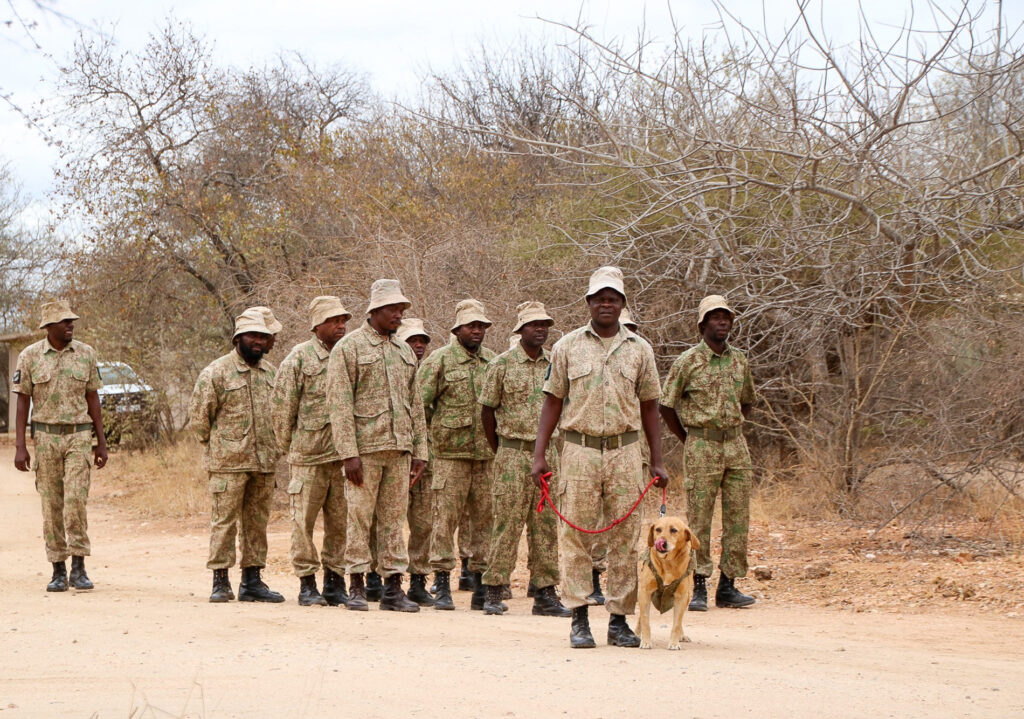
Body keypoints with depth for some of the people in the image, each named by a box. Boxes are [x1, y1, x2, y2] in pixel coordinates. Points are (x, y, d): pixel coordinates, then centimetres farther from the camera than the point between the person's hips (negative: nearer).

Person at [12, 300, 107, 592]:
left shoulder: (86, 354, 3)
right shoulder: (30, 356, -1)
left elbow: (93, 398, 9)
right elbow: (23, 401, 1)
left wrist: (101, 442, 7)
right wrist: (20, 447, -6)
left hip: (78, 436, 0)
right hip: (46, 437, 0)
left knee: (75, 499, -13)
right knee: (51, 504, 3)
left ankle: (78, 567, -6)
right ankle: (58, 570, 10)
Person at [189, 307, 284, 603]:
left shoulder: (271, 372, 13)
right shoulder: (217, 371, -5)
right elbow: (198, 415, -4)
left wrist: (272, 449, 15)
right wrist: (216, 446, 1)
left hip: (264, 464, 6)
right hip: (228, 463, -6)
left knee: (257, 522, 8)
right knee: (224, 522, -4)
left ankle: (252, 581, 14)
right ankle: (220, 582, 0)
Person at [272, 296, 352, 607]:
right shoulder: (299, 358, -3)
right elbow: (282, 407, -1)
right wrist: (288, 448, 2)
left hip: (343, 455, 4)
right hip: (308, 455, -4)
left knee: (341, 522, 6)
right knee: (304, 522, -1)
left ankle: (335, 582, 15)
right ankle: (307, 584, 6)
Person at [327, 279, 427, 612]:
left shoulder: (405, 351, 15)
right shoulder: (348, 348, -3)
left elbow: (415, 404, 18)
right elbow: (339, 404, -8)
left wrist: (419, 450, 11)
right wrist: (349, 453, -15)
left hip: (399, 448, 5)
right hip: (365, 447, -5)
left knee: (394, 518, 6)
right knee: (359, 517, -1)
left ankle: (393, 588, 9)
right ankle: (357, 587, 5)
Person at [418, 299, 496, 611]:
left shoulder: (493, 361, 14)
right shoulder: (440, 360, -1)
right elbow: (419, 403, -2)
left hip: (488, 453, 5)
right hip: (451, 453, -4)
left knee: (485, 517, 6)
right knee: (446, 516, -4)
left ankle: (482, 585, 12)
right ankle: (442, 586, 1)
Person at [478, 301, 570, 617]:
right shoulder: (502, 364, -3)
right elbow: (487, 410, 3)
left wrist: (552, 447, 14)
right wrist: (500, 452, 7)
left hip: (548, 453, 4)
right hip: (513, 453, -4)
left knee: (546, 524, 4)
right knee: (507, 523, -5)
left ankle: (545, 594, 9)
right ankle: (493, 591, 3)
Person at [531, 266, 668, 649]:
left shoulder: (639, 349, 9)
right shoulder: (568, 346, 6)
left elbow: (649, 407, 13)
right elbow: (553, 401, 7)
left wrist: (657, 461, 8)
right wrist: (539, 454, -1)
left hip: (625, 450, 1)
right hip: (580, 448, -1)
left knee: (625, 537, 1)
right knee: (576, 533, -3)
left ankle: (619, 619, 8)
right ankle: (579, 619, 3)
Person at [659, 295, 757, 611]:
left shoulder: (740, 360, 10)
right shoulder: (688, 362, -5)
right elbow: (666, 406, 0)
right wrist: (688, 440, 5)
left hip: (736, 445, 5)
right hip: (701, 448, -5)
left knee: (738, 517, 4)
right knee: (699, 518, -4)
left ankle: (728, 587, 11)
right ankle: (698, 588, 1)